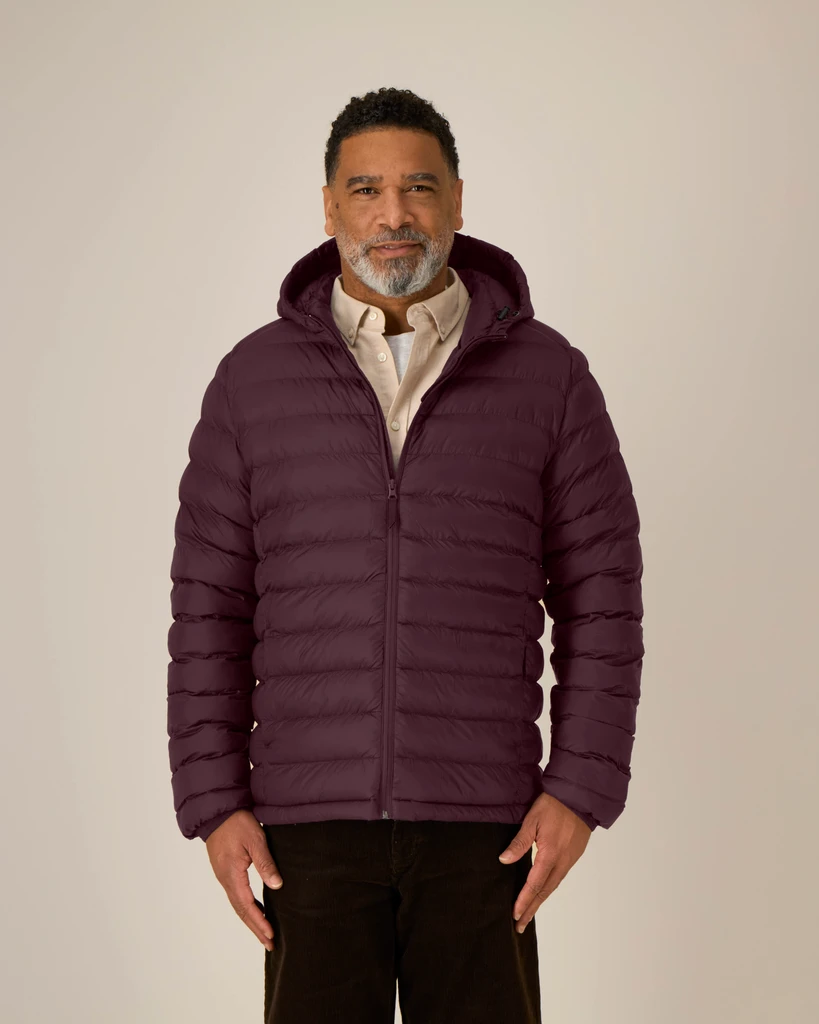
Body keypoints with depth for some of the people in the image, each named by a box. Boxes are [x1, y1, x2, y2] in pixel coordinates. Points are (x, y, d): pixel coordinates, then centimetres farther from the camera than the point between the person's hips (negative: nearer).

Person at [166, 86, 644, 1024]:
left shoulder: (546, 376, 1)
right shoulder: (254, 379, 3)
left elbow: (601, 597, 2)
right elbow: (209, 608, 4)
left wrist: (581, 789, -8)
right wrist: (213, 804, -4)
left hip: (482, 822, 0)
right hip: (312, 819, 1)